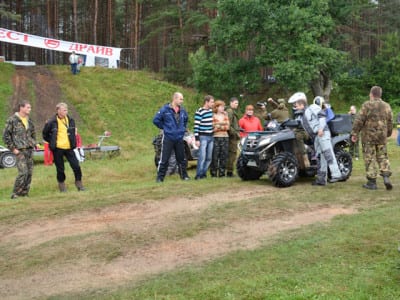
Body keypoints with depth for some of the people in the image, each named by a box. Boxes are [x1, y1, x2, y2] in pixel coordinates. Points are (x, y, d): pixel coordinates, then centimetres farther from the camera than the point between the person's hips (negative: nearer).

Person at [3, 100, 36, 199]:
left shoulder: (29, 120, 12)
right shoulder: (12, 120, -7)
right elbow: (6, 136, -6)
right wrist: (13, 149, -8)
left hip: (29, 150, 7)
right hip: (19, 150, -6)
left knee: (29, 173, 4)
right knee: (23, 172, -15)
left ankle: (24, 193, 15)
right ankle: (15, 194, -3)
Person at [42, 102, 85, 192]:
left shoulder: (70, 120, 4)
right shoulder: (52, 122, -8)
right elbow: (45, 134, 5)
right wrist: (52, 142, 3)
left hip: (69, 148, 3)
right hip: (58, 148, -3)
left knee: (76, 166, -2)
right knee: (60, 169, 7)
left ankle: (79, 183, 13)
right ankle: (62, 185, 22)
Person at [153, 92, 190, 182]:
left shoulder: (182, 110, 6)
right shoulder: (165, 109, -9)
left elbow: (186, 119, 27)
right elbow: (156, 120, -7)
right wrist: (164, 127, -2)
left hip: (179, 138, 5)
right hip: (168, 138, -5)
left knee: (181, 158, 12)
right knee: (164, 159, -4)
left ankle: (184, 175, 24)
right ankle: (160, 177, 3)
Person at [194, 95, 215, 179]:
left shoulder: (212, 111, 11)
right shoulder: (199, 112, -9)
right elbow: (196, 126, -11)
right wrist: (197, 139, -14)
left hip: (211, 137, 7)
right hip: (203, 137, -7)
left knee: (209, 158, 7)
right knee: (202, 157, -11)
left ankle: (203, 173, 16)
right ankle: (198, 175, -4)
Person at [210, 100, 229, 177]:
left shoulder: (225, 115, 14)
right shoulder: (213, 116, -1)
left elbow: (227, 127, 9)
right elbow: (212, 127, -7)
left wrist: (219, 126, -3)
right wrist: (223, 127, -6)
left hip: (225, 137, 5)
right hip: (216, 137, -5)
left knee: (224, 156, 3)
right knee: (215, 156, -7)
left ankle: (222, 173, 10)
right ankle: (213, 173, -1)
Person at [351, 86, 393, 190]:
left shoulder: (367, 105, -9)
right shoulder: (387, 106, 7)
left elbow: (359, 121, -12)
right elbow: (390, 123, 13)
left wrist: (354, 133, -7)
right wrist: (388, 134, 26)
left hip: (368, 137, -4)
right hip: (382, 137, 4)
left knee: (370, 159, 1)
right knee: (383, 157, 14)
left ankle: (372, 182, 3)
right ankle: (386, 176, -1)